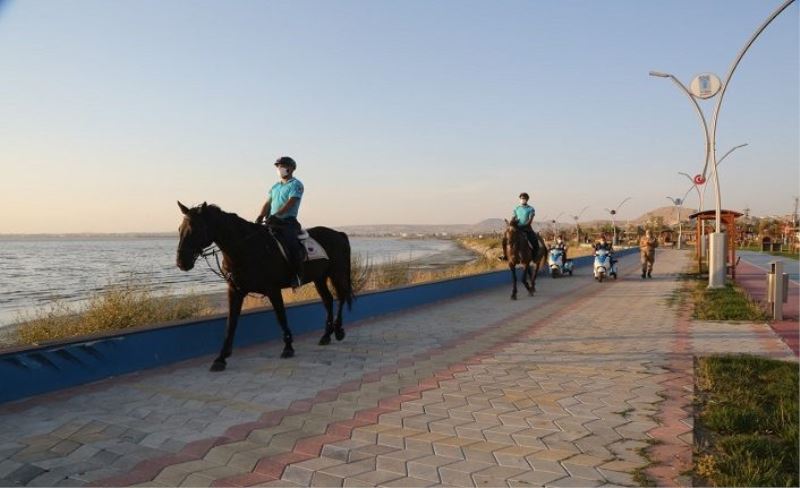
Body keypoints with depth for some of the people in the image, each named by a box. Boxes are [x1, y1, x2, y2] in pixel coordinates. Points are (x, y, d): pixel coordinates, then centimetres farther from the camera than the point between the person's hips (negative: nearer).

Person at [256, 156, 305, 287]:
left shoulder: (296, 185, -1)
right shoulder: (275, 187, 22)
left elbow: (290, 203, -15)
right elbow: (267, 204, 15)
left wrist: (275, 215, -27)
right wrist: (260, 217, -4)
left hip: (288, 221, -8)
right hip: (272, 222, 8)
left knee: (290, 243, -29)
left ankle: (296, 276, -24)